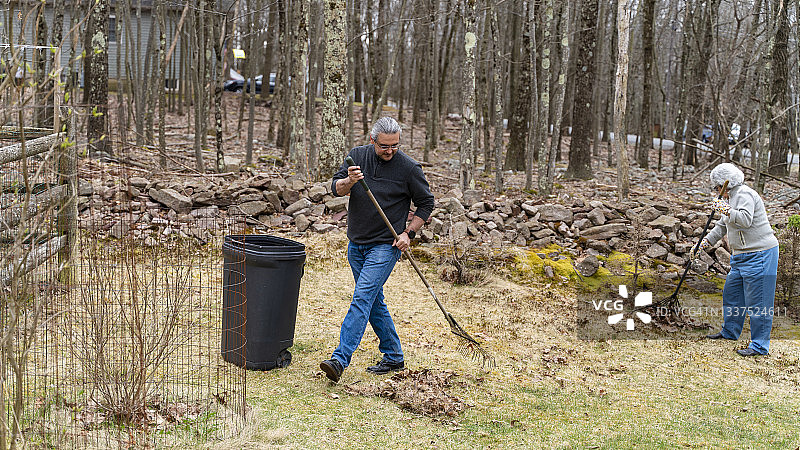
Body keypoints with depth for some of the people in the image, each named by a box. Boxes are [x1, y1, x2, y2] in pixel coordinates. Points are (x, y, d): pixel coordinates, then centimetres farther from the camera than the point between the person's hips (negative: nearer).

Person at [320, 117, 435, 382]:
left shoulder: (409, 168, -8)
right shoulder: (358, 156, 2)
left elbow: (426, 203, 2)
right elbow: (336, 188, -2)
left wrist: (408, 233, -8)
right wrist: (349, 181, -25)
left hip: (386, 246, -6)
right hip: (356, 243, 6)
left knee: (362, 298, -17)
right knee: (375, 302, 13)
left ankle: (339, 360, -21)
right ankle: (394, 358, 26)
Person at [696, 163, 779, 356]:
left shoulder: (744, 194, -13)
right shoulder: (732, 197, 18)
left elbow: (745, 219, -29)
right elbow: (723, 225, 27)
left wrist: (725, 210, -26)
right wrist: (706, 242, 23)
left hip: (760, 255, -11)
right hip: (742, 256, 11)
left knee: (757, 301, -8)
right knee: (731, 292, 19)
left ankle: (760, 346, -3)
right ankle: (730, 331, 35)